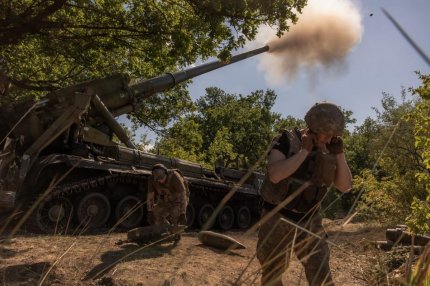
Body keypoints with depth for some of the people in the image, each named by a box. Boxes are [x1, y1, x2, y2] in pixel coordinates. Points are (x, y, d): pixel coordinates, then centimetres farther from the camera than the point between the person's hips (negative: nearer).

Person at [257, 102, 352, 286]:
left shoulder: (328, 151, 0)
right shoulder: (286, 140, -15)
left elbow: (345, 186, -1)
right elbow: (275, 175, -30)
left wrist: (339, 154, -12)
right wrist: (304, 151, -25)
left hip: (309, 221, 3)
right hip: (278, 219, -3)